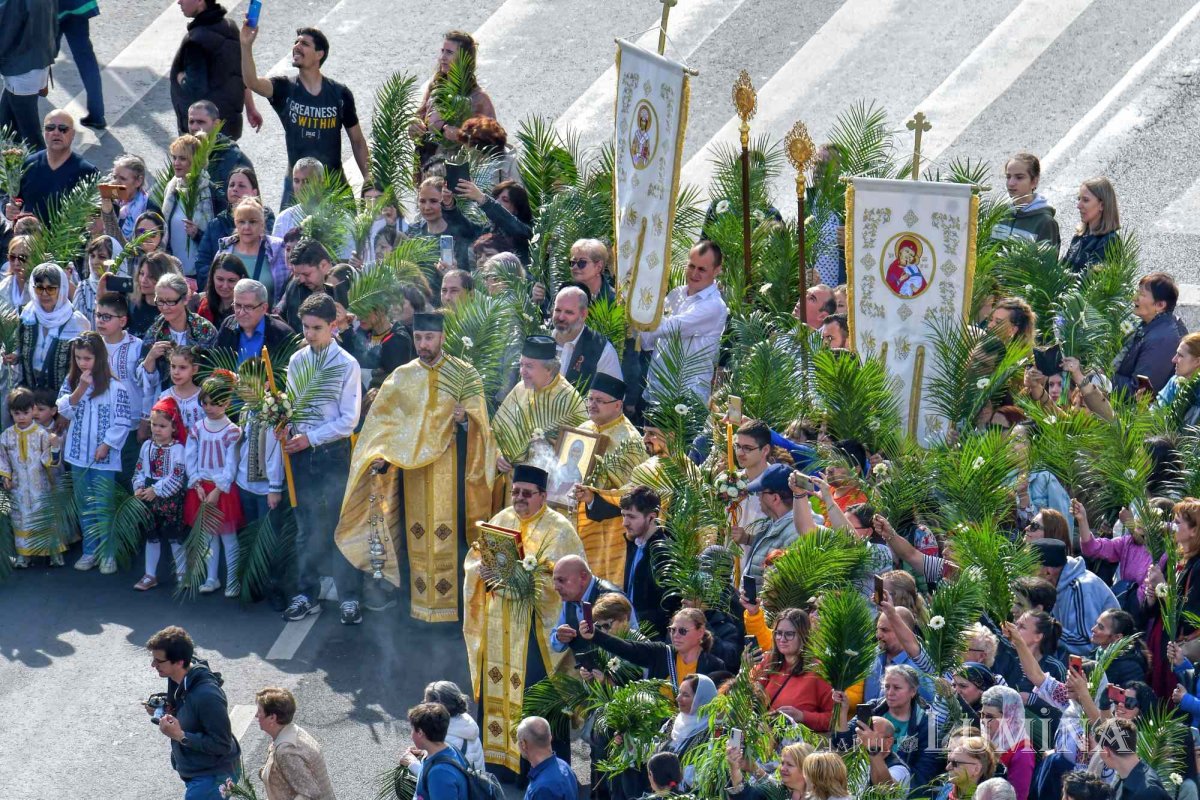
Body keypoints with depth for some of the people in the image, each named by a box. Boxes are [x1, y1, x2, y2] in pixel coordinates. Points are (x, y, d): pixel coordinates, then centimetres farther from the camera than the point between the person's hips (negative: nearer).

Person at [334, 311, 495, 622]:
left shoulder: (464, 374, 1)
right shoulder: (402, 378, 8)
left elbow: (479, 422, -4)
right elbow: (383, 422, 3)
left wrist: (465, 419, -26)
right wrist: (380, 456, -13)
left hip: (452, 472, -2)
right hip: (412, 469, 2)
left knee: (450, 534, -6)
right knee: (416, 534, 1)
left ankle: (454, 601, -1)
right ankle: (418, 601, 6)